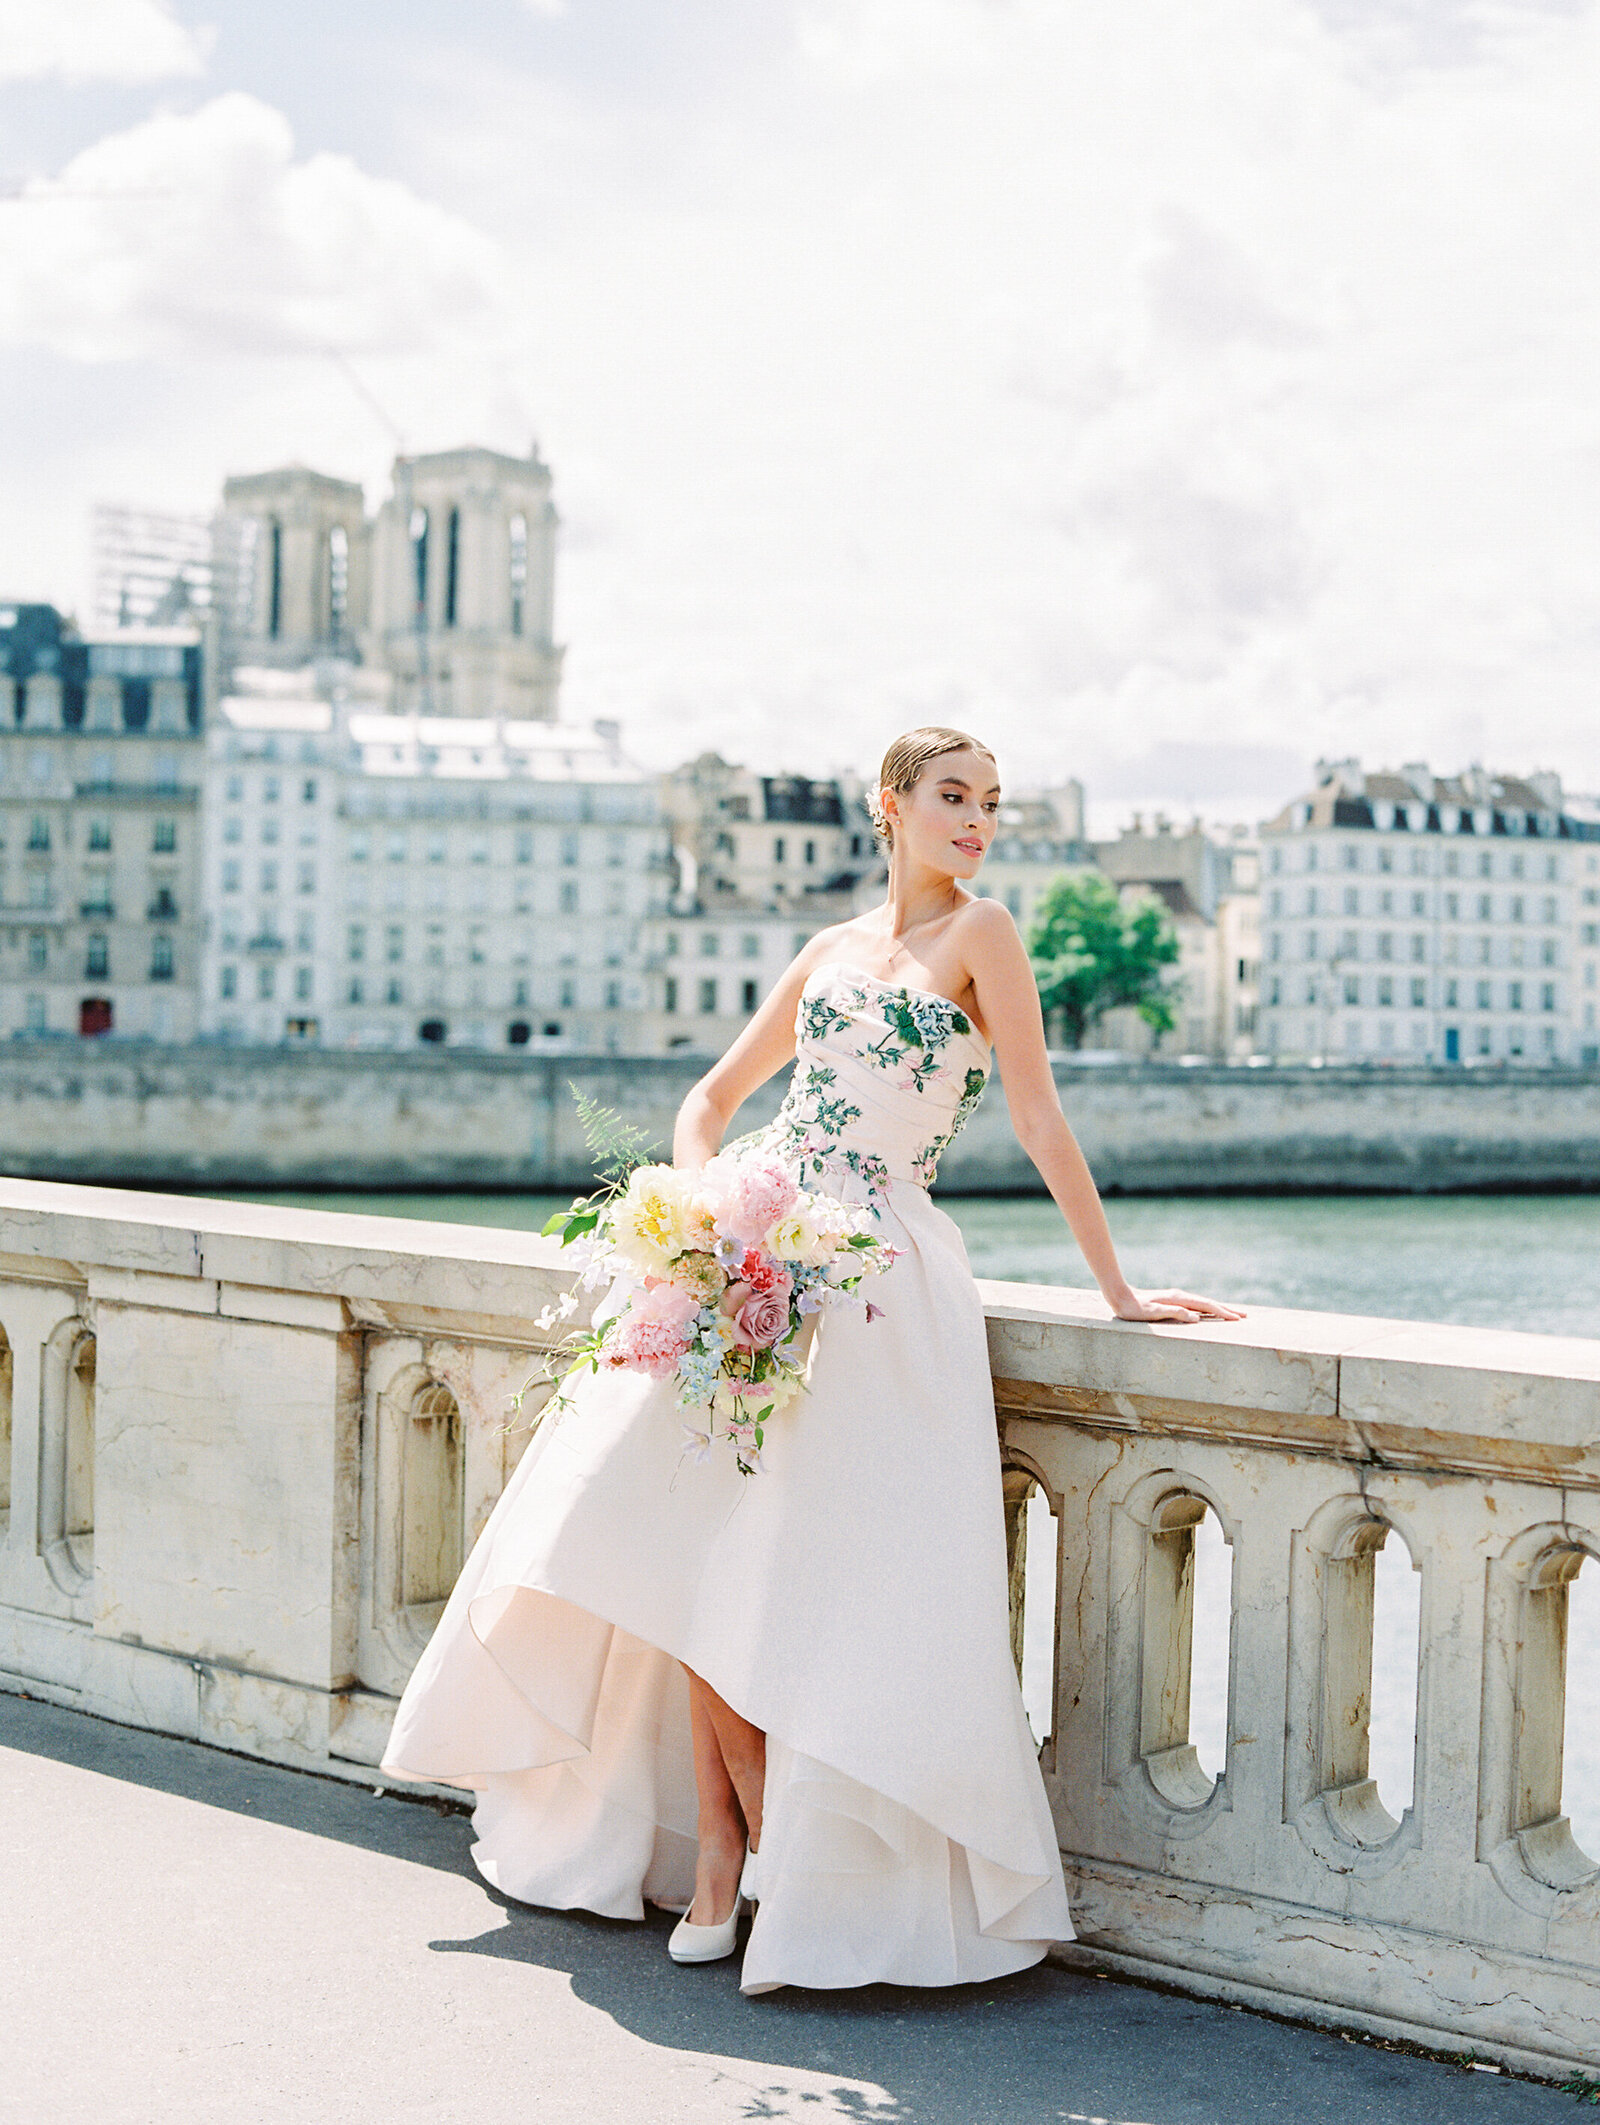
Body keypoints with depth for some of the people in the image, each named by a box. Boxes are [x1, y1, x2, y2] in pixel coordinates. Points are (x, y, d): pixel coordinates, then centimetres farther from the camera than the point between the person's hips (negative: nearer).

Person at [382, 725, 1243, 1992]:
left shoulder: (980, 934, -1)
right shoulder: (833, 949, 15)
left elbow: (1040, 1120, -5)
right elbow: (716, 1097, 21)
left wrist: (1118, 1290, -7)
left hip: (878, 1277, -5)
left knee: (790, 1577, -9)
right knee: (701, 1562, 0)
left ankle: (764, 1854, 9)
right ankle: (725, 1851, 11)